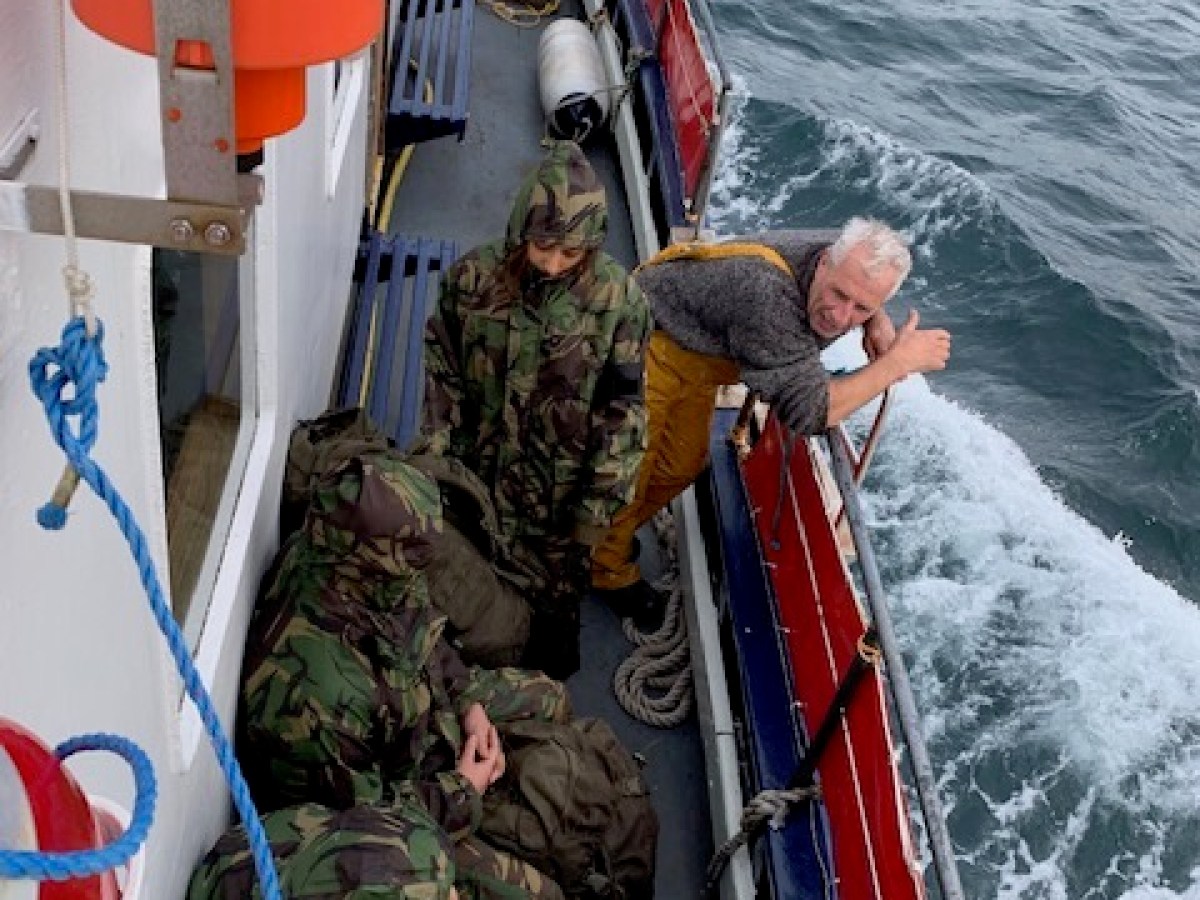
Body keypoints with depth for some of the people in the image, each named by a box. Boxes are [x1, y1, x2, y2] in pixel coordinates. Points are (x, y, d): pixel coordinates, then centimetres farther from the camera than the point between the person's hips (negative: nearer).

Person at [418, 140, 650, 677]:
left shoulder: (618, 299, -18)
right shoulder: (474, 276, -13)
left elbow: (622, 410, -11)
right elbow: (442, 375, -2)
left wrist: (600, 503, -11)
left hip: (561, 497, -2)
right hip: (476, 477, 2)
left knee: (554, 607, 16)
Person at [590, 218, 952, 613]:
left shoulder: (847, 262, -18)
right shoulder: (768, 295, -45)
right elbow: (809, 411, -43)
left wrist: (878, 322, -13)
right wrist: (899, 361, -38)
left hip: (693, 356, 8)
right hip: (646, 345, -8)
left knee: (682, 467, 17)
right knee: (634, 472, 1)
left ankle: (616, 534, 42)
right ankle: (606, 565, 28)